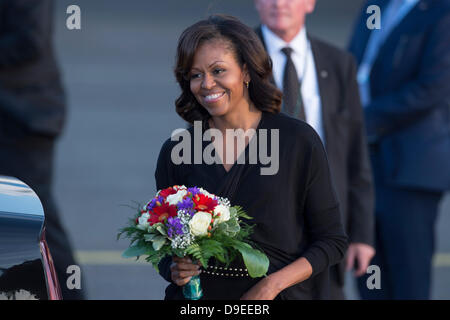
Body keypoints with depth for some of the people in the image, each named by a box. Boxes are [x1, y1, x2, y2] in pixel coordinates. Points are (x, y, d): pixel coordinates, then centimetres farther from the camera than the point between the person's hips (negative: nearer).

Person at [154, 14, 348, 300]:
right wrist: (175, 269, -13)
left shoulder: (299, 142, -6)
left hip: (279, 297, -1)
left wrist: (273, 284, -15)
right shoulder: (175, 152, 0)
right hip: (200, 297, 2)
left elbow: (333, 241, -4)